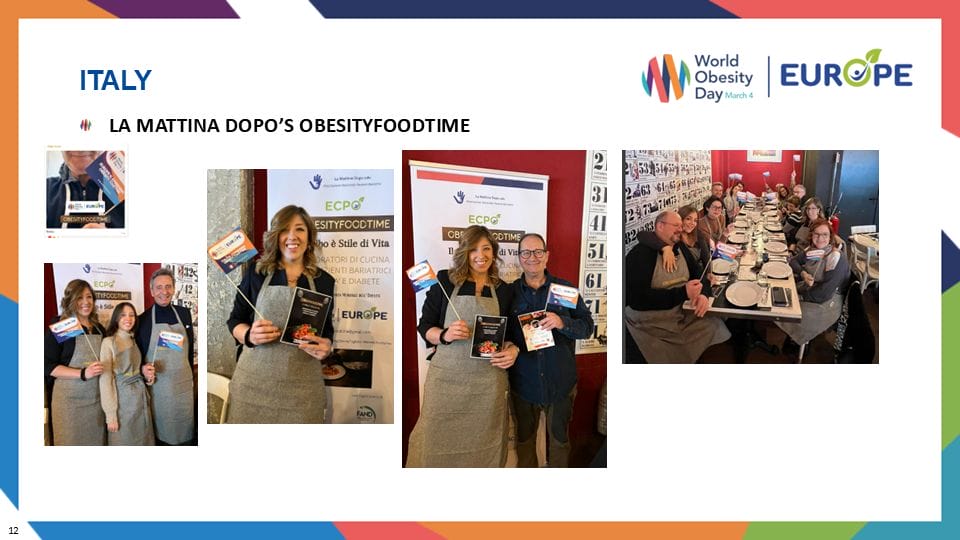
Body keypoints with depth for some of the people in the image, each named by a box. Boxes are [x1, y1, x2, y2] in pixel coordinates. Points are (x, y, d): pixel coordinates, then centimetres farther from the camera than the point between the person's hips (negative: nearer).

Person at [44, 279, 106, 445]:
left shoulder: (99, 329, 11)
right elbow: (48, 366, -12)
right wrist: (83, 374, -23)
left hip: (97, 397, 5)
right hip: (70, 398, -5)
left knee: (96, 441, 10)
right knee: (71, 442, 4)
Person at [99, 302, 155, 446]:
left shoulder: (134, 341, 11)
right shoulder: (109, 342, -10)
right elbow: (106, 379, -14)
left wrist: (145, 372, -2)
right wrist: (111, 414, -18)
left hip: (141, 397, 6)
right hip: (123, 399, -6)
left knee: (143, 439, 11)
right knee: (123, 441, 5)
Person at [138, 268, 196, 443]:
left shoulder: (184, 313, 5)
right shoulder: (143, 319, -3)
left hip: (184, 384, 2)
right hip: (157, 386, -2)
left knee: (185, 429, 8)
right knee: (160, 433, 6)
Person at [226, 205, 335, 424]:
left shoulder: (324, 281, 6)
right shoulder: (256, 274, 3)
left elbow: (327, 332, 12)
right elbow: (234, 322, 8)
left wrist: (326, 347, -11)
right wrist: (249, 335, -13)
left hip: (303, 386, 1)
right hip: (254, 380, 0)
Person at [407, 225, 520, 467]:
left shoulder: (504, 291, 10)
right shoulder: (445, 281, 3)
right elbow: (424, 326, 4)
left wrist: (513, 350, -3)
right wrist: (444, 335, -16)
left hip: (488, 381, 2)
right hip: (446, 376, -2)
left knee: (483, 447, 4)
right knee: (438, 442, -1)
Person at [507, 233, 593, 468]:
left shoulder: (566, 289, -1)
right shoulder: (510, 292, 1)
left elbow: (587, 326, -5)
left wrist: (562, 323, -23)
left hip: (560, 382, 0)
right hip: (523, 384, 1)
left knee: (559, 438, 15)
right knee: (524, 439, 17)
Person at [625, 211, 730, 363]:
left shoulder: (680, 247, 11)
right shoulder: (640, 254, -14)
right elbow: (635, 298, -23)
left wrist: (704, 293, -12)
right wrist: (682, 293, -24)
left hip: (685, 314, 7)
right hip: (653, 326, -7)